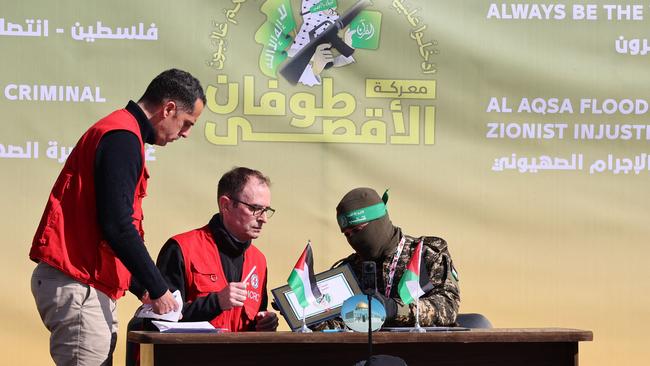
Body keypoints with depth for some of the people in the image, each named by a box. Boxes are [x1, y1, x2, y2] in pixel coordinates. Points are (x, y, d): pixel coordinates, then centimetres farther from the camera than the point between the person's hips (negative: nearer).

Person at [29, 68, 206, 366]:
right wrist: (156, 289, -12)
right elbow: (117, 226, -20)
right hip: (76, 286, -10)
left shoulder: (119, 132, 21)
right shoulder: (122, 138, -12)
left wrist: (143, 288, 19)